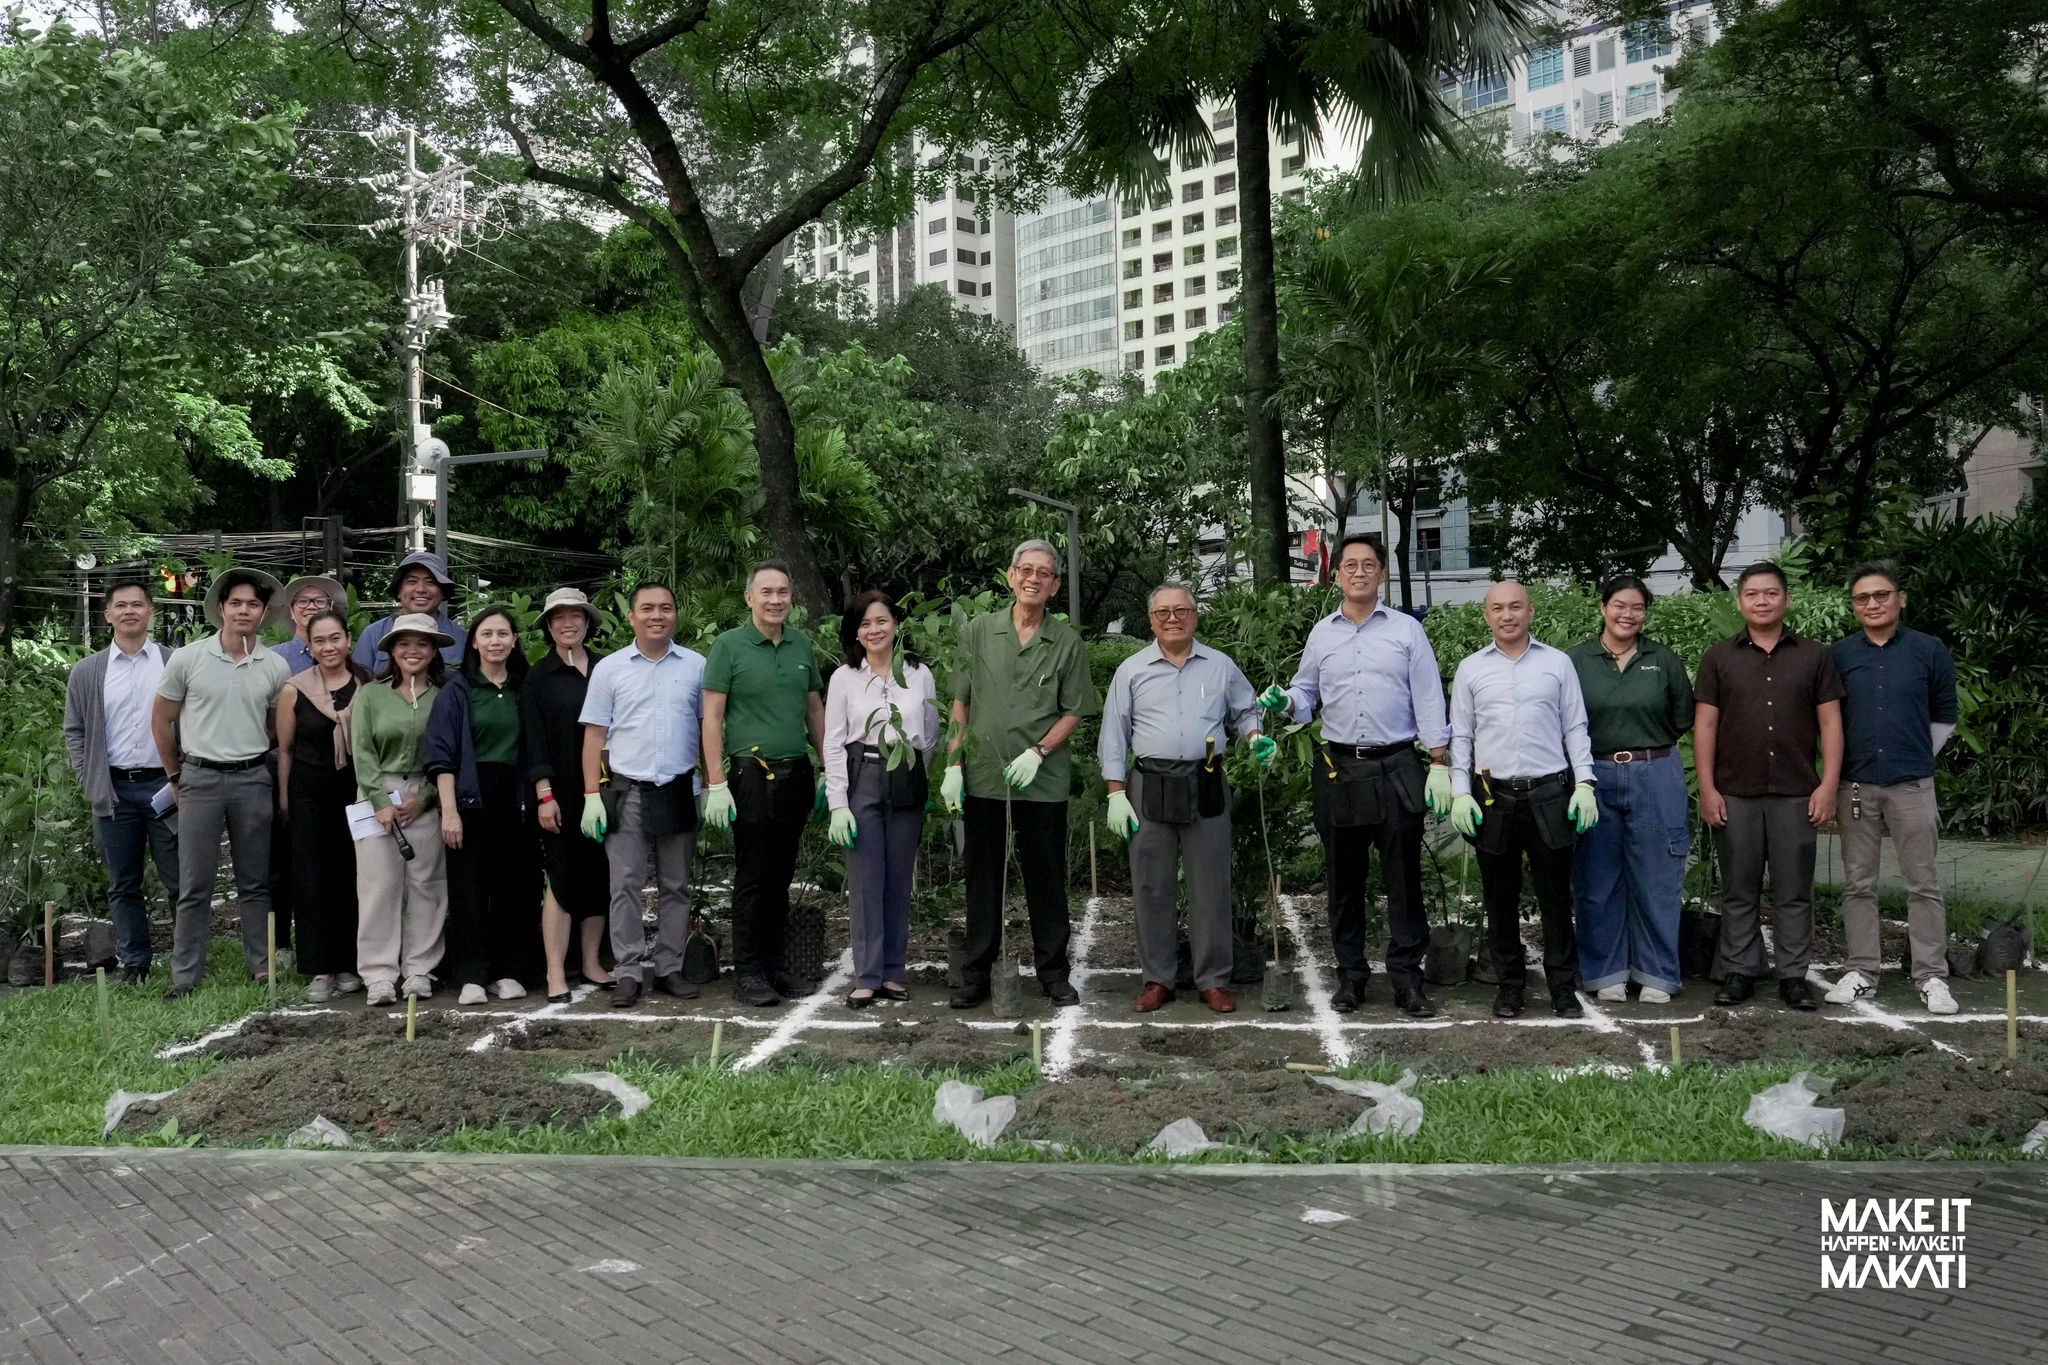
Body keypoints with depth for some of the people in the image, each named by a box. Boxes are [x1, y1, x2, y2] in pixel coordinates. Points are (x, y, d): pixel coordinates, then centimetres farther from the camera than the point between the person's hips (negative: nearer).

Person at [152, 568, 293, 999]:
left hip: (253, 780, 2)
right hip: (200, 779, -2)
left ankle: (263, 967, 16)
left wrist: (257, 765, 8)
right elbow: (161, 720, 6)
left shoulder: (275, 668, 2)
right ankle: (185, 976, 7)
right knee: (195, 884, 1)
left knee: (255, 881, 8)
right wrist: (175, 774, 8)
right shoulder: (187, 659, -3)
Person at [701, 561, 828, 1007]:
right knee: (752, 878, -1)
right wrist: (716, 784, -12)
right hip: (751, 774, -5)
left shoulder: (801, 645, 10)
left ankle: (774, 963, 21)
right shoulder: (729, 645, -4)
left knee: (781, 876, 11)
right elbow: (712, 717, -6)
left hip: (797, 774, 5)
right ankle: (746, 972, 7)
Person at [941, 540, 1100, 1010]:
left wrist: (1038, 752, -12)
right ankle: (976, 974, 18)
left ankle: (1054, 972, 18)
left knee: (1047, 880, 6)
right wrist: (953, 765, 1)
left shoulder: (1067, 642, 2)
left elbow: (1074, 712, 3)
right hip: (983, 778, 1)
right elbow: (960, 704, 7)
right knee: (983, 879, 8)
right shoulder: (978, 632, 5)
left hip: (1044, 782, -1)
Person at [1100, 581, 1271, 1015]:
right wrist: (1116, 793, -1)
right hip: (1150, 789, 0)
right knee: (1152, 888, 4)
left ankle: (1213, 979, 12)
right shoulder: (1132, 670, 6)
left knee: (1211, 887, 3)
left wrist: (1256, 737, -2)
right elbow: (1114, 736, 5)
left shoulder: (1221, 666, 9)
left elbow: (1246, 711, 20)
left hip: (1206, 787, 1)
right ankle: (1156, 978, 15)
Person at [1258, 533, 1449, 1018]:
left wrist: (1439, 763, -5)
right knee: (1343, 878, 8)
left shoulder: (1407, 630, 4)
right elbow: (1306, 695, 17)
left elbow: (1428, 701, 2)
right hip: (1338, 768, 2)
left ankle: (1407, 977, 6)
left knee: (1403, 877, -1)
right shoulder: (1321, 634, 10)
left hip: (1396, 768, -2)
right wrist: (1284, 701, -7)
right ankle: (1350, 973, 18)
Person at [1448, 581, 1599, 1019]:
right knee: (1500, 898, 8)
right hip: (1492, 798, 1)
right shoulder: (1471, 669, 7)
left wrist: (1584, 784, -2)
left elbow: (1575, 729, 6)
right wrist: (1460, 793, -1)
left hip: (1550, 795, -1)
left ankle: (1563, 987, 13)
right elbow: (1460, 736, 8)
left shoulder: (1558, 663, 6)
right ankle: (1510, 983, 20)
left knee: (1556, 896, 3)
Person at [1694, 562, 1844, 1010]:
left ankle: (1794, 975, 13)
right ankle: (1739, 971, 14)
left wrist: (1828, 785, -4)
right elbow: (1704, 725, 4)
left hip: (1796, 793, 0)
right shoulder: (1719, 658, 6)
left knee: (1795, 892, 5)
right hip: (1736, 793, 0)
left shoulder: (1814, 656, 6)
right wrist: (1707, 788, -3)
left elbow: (1830, 723, 4)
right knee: (1739, 890, 6)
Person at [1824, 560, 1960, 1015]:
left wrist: (1914, 757, 8)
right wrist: (1834, 777, 7)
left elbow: (1944, 717, 9)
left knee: (1923, 884, 2)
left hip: (1911, 786, -1)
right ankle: (1861, 972, 14)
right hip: (1855, 786, 1)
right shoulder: (1839, 654, 4)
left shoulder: (1929, 651, 1)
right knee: (1859, 885, 7)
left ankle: (1932, 977, 9)